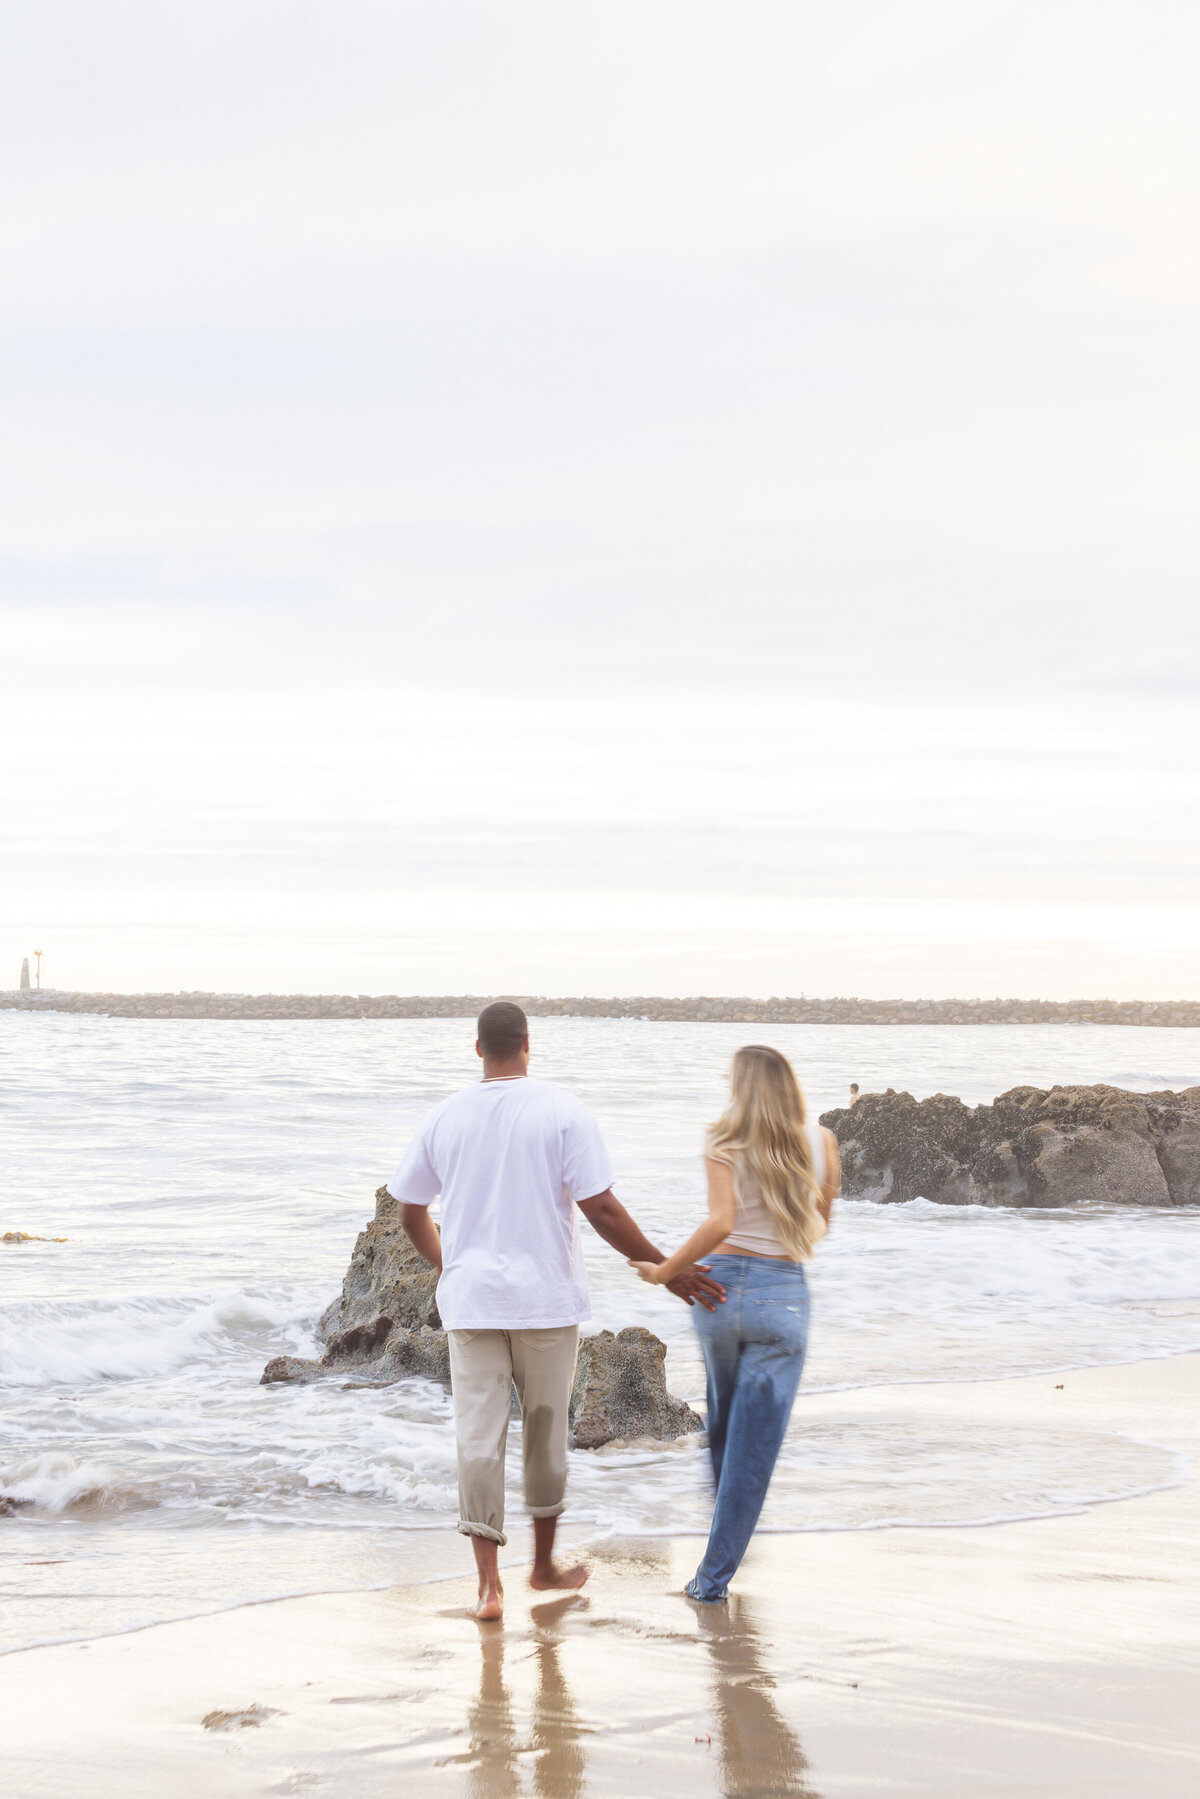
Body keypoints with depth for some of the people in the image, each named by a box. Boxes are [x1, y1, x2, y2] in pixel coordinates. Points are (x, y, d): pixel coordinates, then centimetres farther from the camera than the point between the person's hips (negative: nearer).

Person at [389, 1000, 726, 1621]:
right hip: (545, 1297, -2)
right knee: (546, 1431, 14)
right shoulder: (561, 1112, -7)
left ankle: (488, 1583, -4)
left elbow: (410, 1211, 11)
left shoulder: (444, 1117, 3)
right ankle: (544, 1565, 26)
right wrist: (664, 1269, -3)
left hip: (469, 1297, 2)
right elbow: (601, 1208, -11)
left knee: (479, 1438, 2)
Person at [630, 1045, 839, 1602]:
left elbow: (720, 1223, -18)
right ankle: (716, 1573, 1)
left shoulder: (724, 1144, -5)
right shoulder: (820, 1143, 2)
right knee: (755, 1443, 2)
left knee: (723, 1423, 23)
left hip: (721, 1283, 1)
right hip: (784, 1294, -1)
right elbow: (820, 1224, 10)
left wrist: (665, 1270, -10)